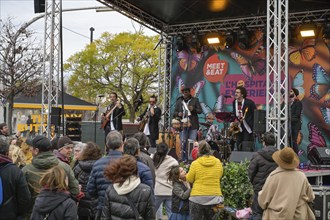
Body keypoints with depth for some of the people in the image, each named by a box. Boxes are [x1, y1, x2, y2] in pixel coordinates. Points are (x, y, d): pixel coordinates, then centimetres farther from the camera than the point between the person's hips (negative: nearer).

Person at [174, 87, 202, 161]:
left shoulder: (195, 100, 7)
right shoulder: (179, 101, 12)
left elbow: (200, 110, 3)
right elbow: (174, 112, 13)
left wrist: (193, 109, -16)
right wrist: (178, 114, -10)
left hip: (192, 125, -2)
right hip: (183, 125, 2)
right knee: (183, 143, 1)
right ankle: (183, 160, 8)